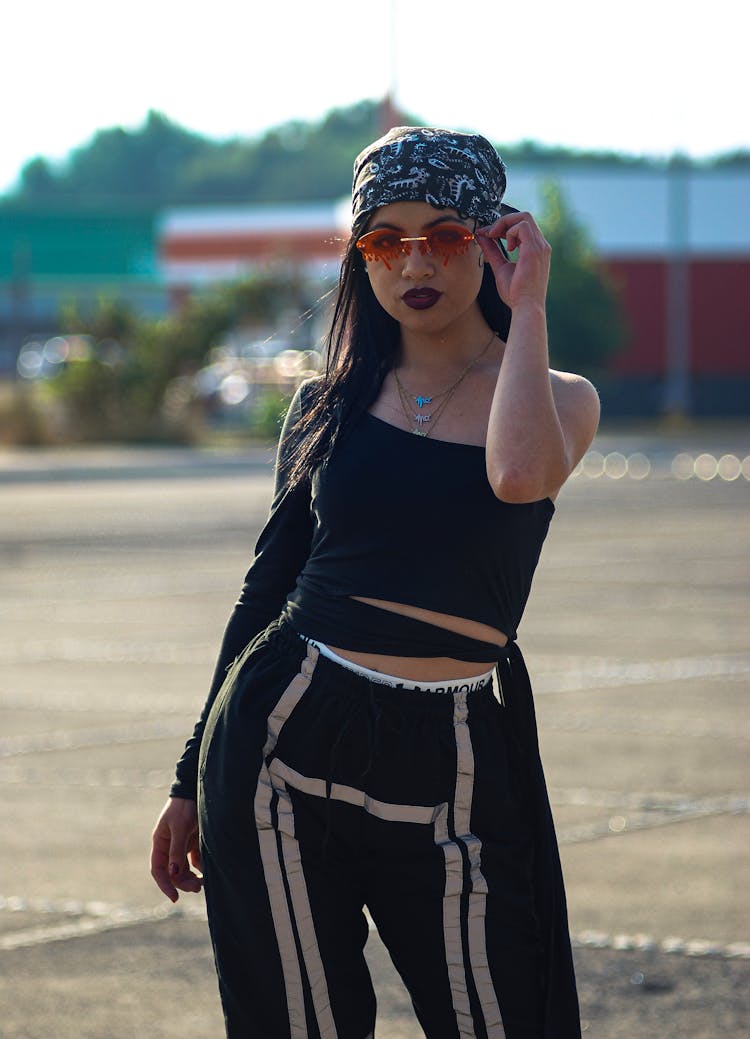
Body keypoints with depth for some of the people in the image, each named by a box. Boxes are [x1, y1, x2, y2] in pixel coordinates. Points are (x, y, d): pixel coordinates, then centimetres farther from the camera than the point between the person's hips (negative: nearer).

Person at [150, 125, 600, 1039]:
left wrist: (525, 308, -10)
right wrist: (195, 779, 15)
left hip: (455, 761, -1)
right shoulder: (330, 406, 11)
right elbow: (266, 588, 15)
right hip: (286, 735, 2)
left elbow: (518, 475, -21)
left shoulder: (558, 399, 4)